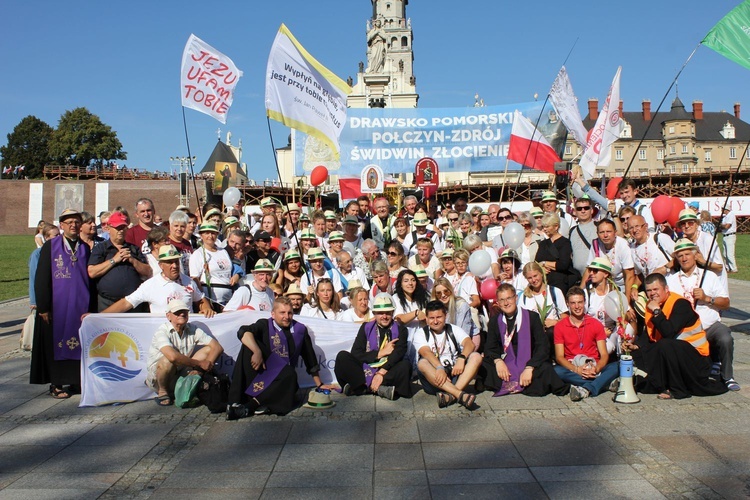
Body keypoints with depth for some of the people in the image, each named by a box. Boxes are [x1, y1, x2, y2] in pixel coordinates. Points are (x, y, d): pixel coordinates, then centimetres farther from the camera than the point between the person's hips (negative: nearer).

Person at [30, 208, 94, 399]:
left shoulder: (86, 248, 9)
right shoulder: (50, 246, 1)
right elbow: (41, 278, -3)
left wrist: (90, 308, 5)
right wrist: (43, 307, -9)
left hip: (80, 306, 2)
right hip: (56, 307, -2)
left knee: (80, 344, 5)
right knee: (57, 344, 4)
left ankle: (78, 381, 16)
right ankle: (56, 384, 14)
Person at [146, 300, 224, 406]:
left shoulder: (192, 329, -3)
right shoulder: (162, 332, -19)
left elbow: (218, 347, -7)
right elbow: (173, 356, -38)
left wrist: (207, 364, -25)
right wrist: (199, 363, -28)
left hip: (181, 375, 5)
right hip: (156, 374, -5)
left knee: (209, 349, -9)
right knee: (168, 360, -38)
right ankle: (162, 392, -9)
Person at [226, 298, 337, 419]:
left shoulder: (300, 329, 11)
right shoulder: (265, 325, 2)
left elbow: (310, 359, 16)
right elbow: (244, 332, -18)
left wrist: (319, 385, 16)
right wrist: (257, 352, -34)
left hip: (282, 379, 2)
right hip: (261, 373, -1)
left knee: (290, 374, -33)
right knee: (250, 344, -24)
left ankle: (252, 404, -35)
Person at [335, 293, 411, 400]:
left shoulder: (400, 329, 6)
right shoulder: (366, 327, 10)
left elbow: (399, 353, -11)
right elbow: (355, 353, -2)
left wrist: (381, 372, -25)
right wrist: (380, 353, -10)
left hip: (388, 372, -1)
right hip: (366, 371, 2)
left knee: (405, 365, -30)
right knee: (342, 356, -18)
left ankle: (364, 387, -29)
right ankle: (378, 388, -27)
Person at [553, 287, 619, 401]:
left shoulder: (596, 324, 6)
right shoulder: (560, 326, 2)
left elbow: (604, 354, 1)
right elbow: (559, 357, -4)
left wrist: (596, 369, -22)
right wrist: (576, 369, -23)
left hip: (594, 369, 1)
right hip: (571, 369, -1)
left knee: (615, 367, -26)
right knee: (557, 371, -34)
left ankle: (585, 389, -40)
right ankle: (604, 383, -29)